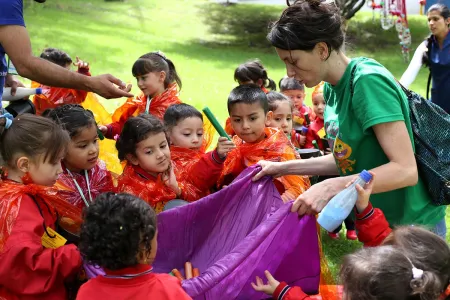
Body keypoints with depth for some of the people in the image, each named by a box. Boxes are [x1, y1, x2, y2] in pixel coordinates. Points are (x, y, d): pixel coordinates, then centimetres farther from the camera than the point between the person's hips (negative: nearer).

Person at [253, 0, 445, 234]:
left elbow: (406, 170, -28)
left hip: (412, 225, -8)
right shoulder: (332, 88, 1)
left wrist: (331, 187, -33)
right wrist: (285, 167, 4)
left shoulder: (368, 82, -24)